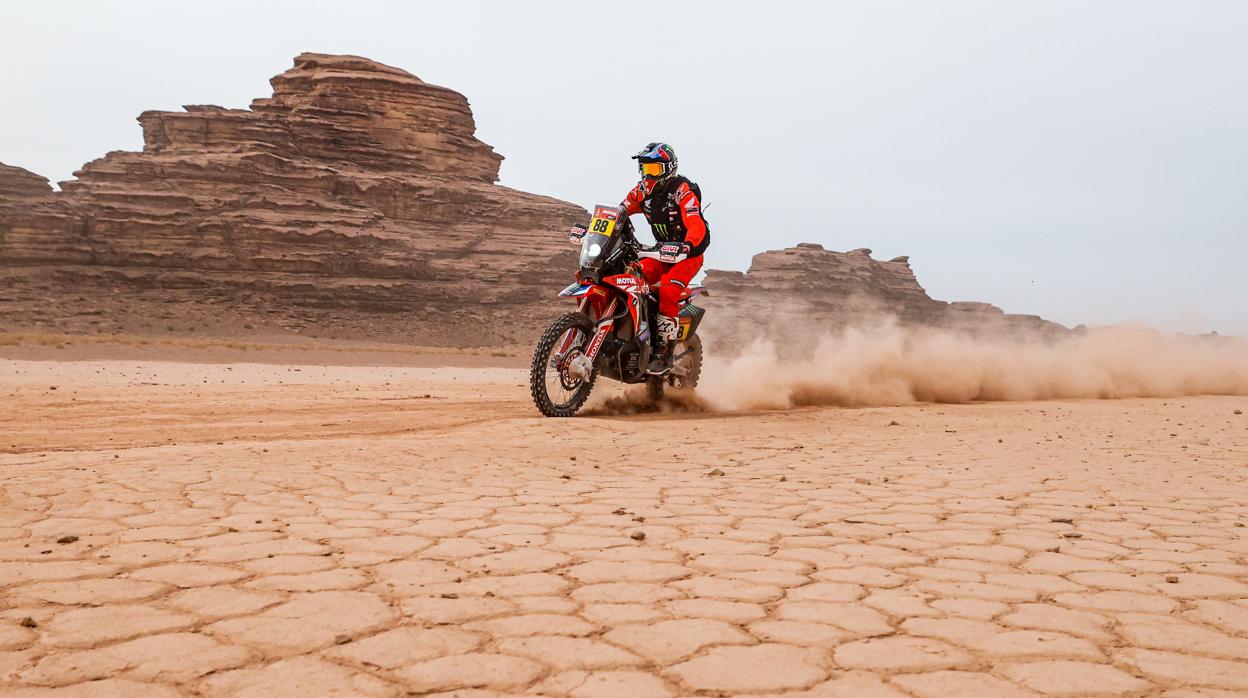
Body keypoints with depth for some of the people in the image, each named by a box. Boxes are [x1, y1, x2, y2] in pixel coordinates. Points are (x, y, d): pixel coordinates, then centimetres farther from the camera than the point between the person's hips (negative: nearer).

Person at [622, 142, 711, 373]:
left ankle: (664, 352, -25)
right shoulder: (643, 191, 4)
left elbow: (697, 226, -30)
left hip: (689, 253, -7)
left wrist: (685, 246, -50)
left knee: (668, 289, -29)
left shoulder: (683, 190, -18)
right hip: (663, 251, 7)